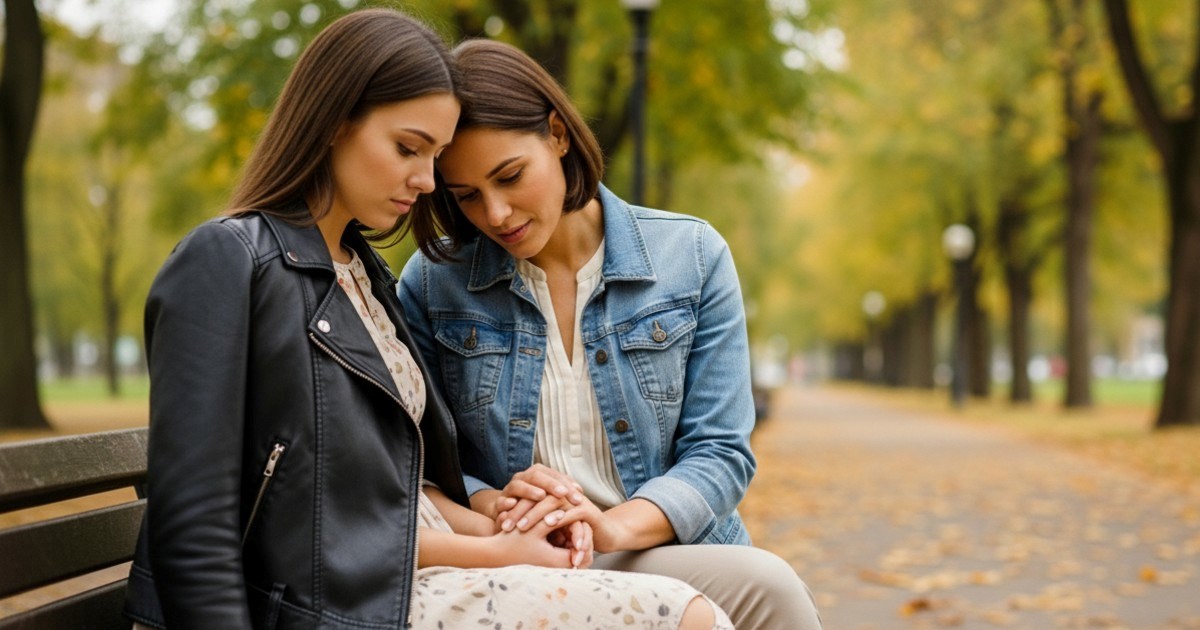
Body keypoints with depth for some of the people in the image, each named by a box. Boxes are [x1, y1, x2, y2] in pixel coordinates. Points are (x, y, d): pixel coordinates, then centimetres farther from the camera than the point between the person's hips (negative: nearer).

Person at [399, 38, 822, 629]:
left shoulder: (691, 256, 3)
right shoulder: (431, 283, 4)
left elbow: (719, 451, -1)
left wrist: (615, 524, -19)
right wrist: (491, 505, -18)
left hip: (669, 559, 3)